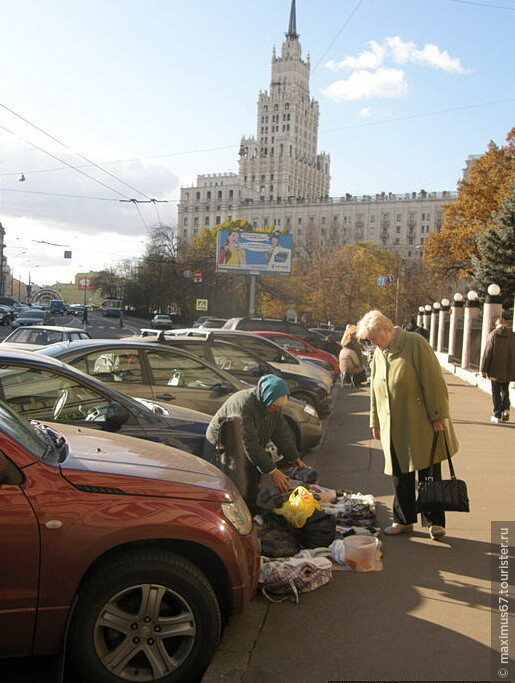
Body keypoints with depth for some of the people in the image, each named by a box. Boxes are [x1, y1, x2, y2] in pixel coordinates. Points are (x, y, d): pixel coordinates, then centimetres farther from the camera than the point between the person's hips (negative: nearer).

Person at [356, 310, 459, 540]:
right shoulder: (378, 353, 12)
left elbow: (433, 381, -13)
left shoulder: (415, 343, -10)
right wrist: (375, 422, 19)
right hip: (393, 430, 6)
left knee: (429, 474, 3)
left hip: (422, 427, -6)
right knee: (400, 476, 9)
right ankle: (403, 521, 21)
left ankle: (434, 522, 14)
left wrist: (438, 415, -15)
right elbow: (375, 391, 18)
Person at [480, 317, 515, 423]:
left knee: (496, 393, 5)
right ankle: (505, 409, 3)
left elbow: (487, 353, -9)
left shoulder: (493, 335, -8)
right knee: (505, 391, 20)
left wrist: (483, 369, -3)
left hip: (496, 371, -3)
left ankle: (497, 415, 6)